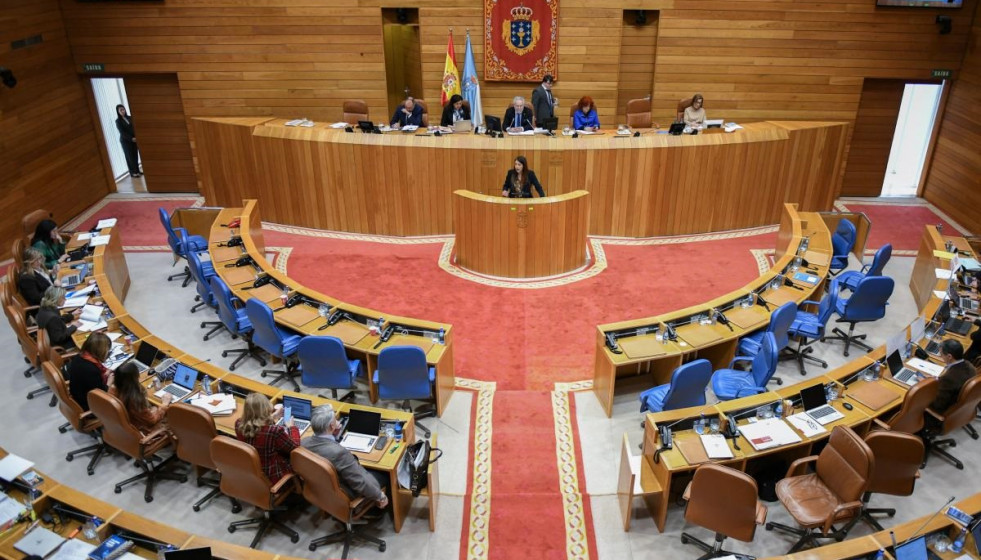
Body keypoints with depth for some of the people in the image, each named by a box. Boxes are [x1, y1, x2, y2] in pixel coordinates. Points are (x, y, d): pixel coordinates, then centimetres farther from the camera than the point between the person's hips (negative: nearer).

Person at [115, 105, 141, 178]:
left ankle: (137, 171, 15)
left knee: (135, 156, 4)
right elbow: (122, 132, -10)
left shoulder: (130, 118, 9)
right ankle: (133, 173, 6)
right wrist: (131, 138, -18)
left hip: (134, 140, 4)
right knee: (130, 157, 1)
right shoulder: (118, 121, -4)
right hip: (125, 141, -4)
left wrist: (136, 137, -9)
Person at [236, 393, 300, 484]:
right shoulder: (275, 431, -36)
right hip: (271, 477, -6)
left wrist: (272, 417, 20)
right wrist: (291, 427, 2)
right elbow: (295, 447, -16)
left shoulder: (239, 425, -18)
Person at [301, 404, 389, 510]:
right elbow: (360, 483, -27)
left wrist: (333, 434, -7)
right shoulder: (339, 452, -39)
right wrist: (380, 496, -11)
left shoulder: (304, 442, -17)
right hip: (344, 494, -7)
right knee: (385, 474, 13)